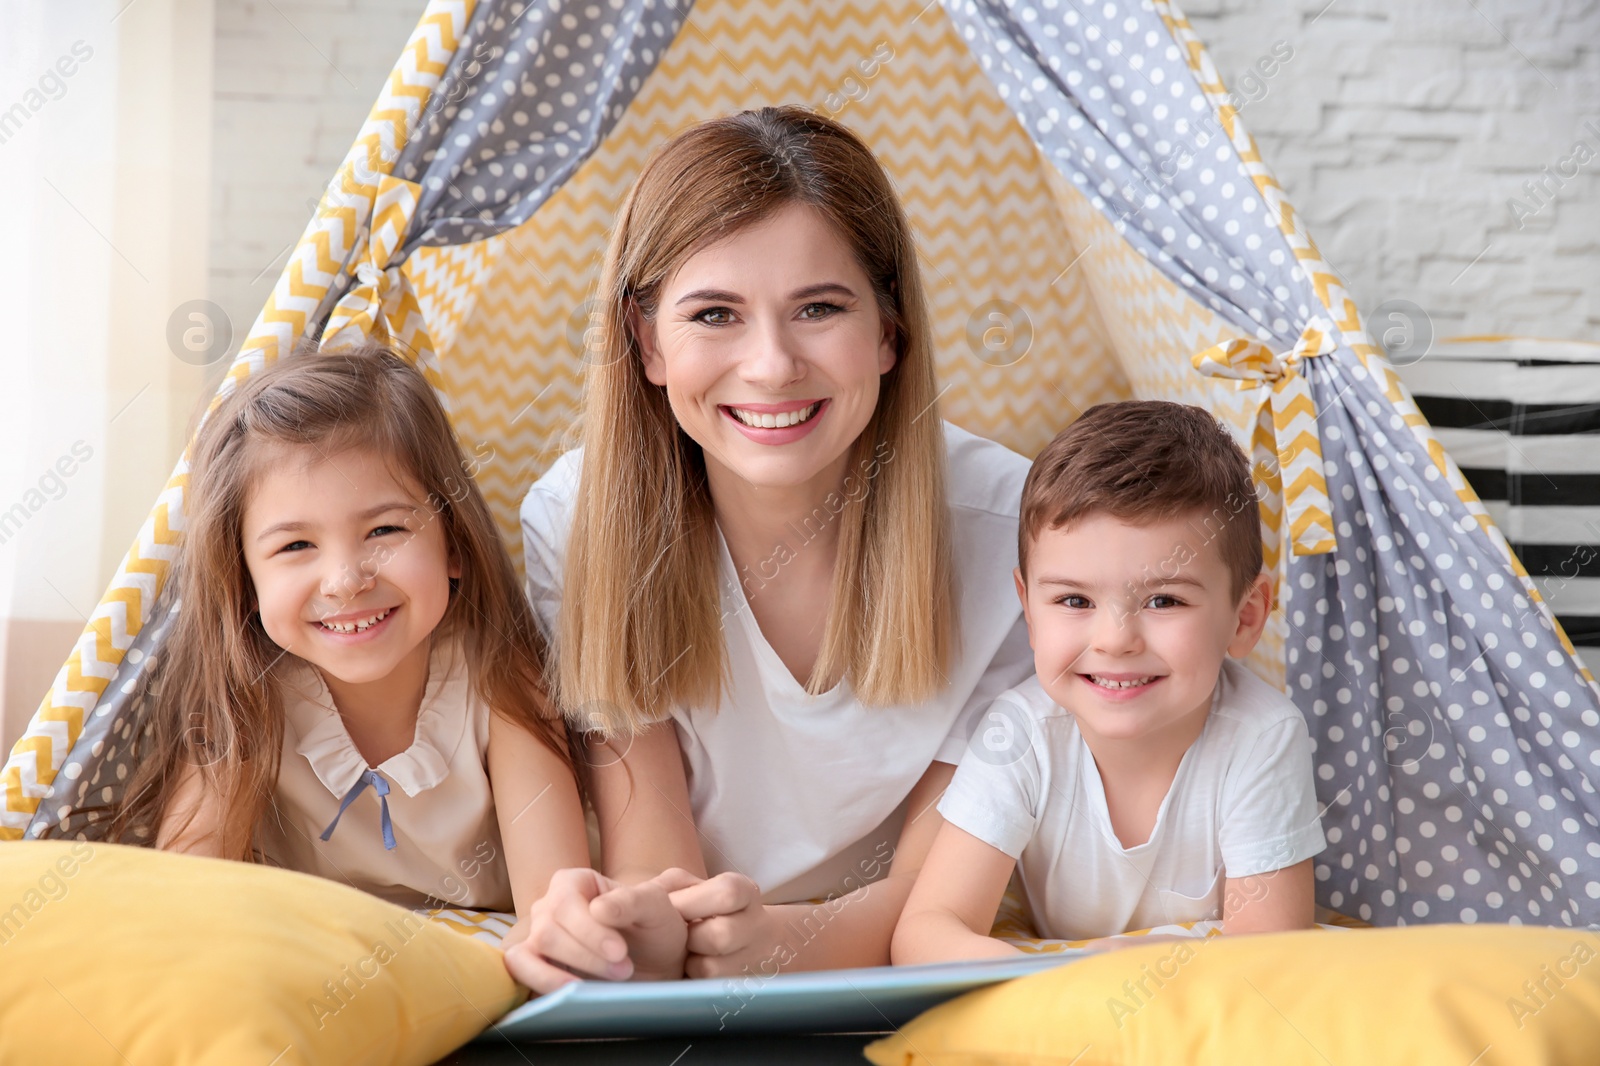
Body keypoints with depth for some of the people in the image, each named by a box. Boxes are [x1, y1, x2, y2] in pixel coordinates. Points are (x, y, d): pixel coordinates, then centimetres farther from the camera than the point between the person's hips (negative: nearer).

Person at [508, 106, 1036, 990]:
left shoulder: (1003, 525, -17)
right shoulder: (580, 520, -14)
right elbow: (654, 867, -15)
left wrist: (791, 937, -36)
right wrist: (636, 928, -40)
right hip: (689, 995, 0)